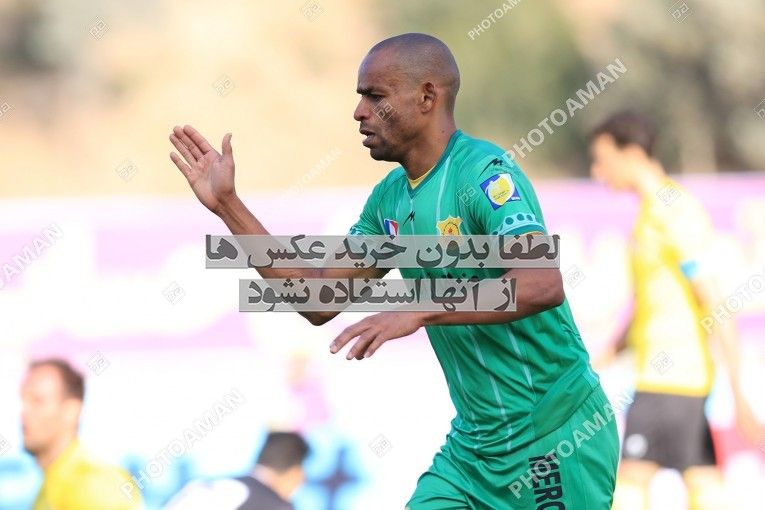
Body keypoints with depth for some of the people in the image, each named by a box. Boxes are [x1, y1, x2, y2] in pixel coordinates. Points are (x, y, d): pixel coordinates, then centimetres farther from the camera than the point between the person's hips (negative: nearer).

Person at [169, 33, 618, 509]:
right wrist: (227, 205, 9)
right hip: (473, 445, 7)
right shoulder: (390, 198, 9)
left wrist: (420, 310, -35)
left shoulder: (484, 173, -17)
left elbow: (544, 283, -30)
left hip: (555, 440, -7)